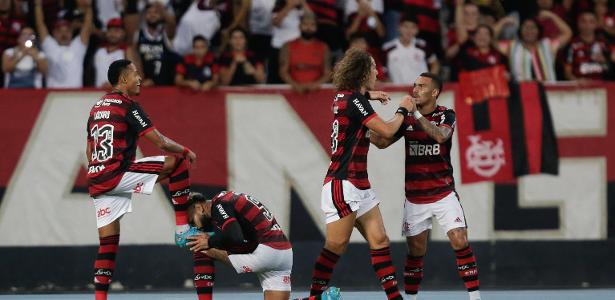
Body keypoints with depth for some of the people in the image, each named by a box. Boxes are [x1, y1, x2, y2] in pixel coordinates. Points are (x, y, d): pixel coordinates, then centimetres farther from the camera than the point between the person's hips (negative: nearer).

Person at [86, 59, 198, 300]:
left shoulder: (97, 107, 19)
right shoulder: (127, 105, -6)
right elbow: (161, 142, -8)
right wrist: (187, 151, 9)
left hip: (96, 180, 8)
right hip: (118, 174, -8)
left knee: (108, 243, 10)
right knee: (178, 162, -2)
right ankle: (182, 229, -2)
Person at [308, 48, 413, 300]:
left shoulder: (343, 96, 12)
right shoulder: (353, 100, -15)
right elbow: (387, 130, -16)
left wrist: (367, 95, 34)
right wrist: (402, 110, 1)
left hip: (359, 185, 10)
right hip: (342, 184, -10)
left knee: (379, 240, 3)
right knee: (336, 246, -7)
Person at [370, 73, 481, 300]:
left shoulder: (446, 115, -4)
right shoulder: (407, 117, 5)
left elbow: (440, 135, -24)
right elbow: (383, 142, 0)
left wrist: (417, 114, -29)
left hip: (443, 194, -2)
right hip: (414, 197, 2)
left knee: (460, 242, -13)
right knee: (416, 250, 4)